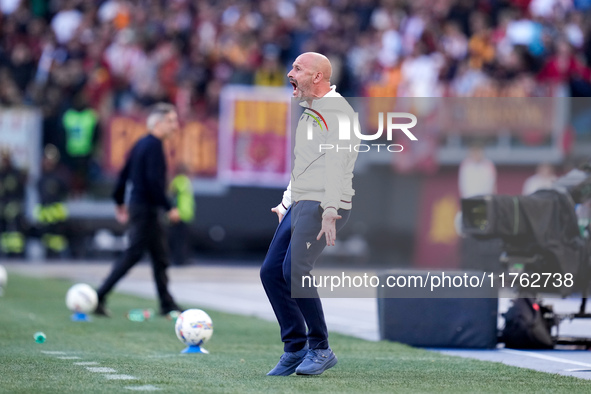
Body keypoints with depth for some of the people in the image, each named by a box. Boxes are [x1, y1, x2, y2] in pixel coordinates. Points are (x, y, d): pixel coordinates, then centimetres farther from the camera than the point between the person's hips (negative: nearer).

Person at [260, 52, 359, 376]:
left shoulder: (336, 109, -9)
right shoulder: (308, 112, 21)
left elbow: (335, 164, -19)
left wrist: (329, 212, -26)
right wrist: (286, 204, 24)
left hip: (324, 205, -10)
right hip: (300, 204, 10)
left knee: (295, 270, -20)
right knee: (271, 271, 3)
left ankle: (321, 350, -9)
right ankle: (296, 348, 11)